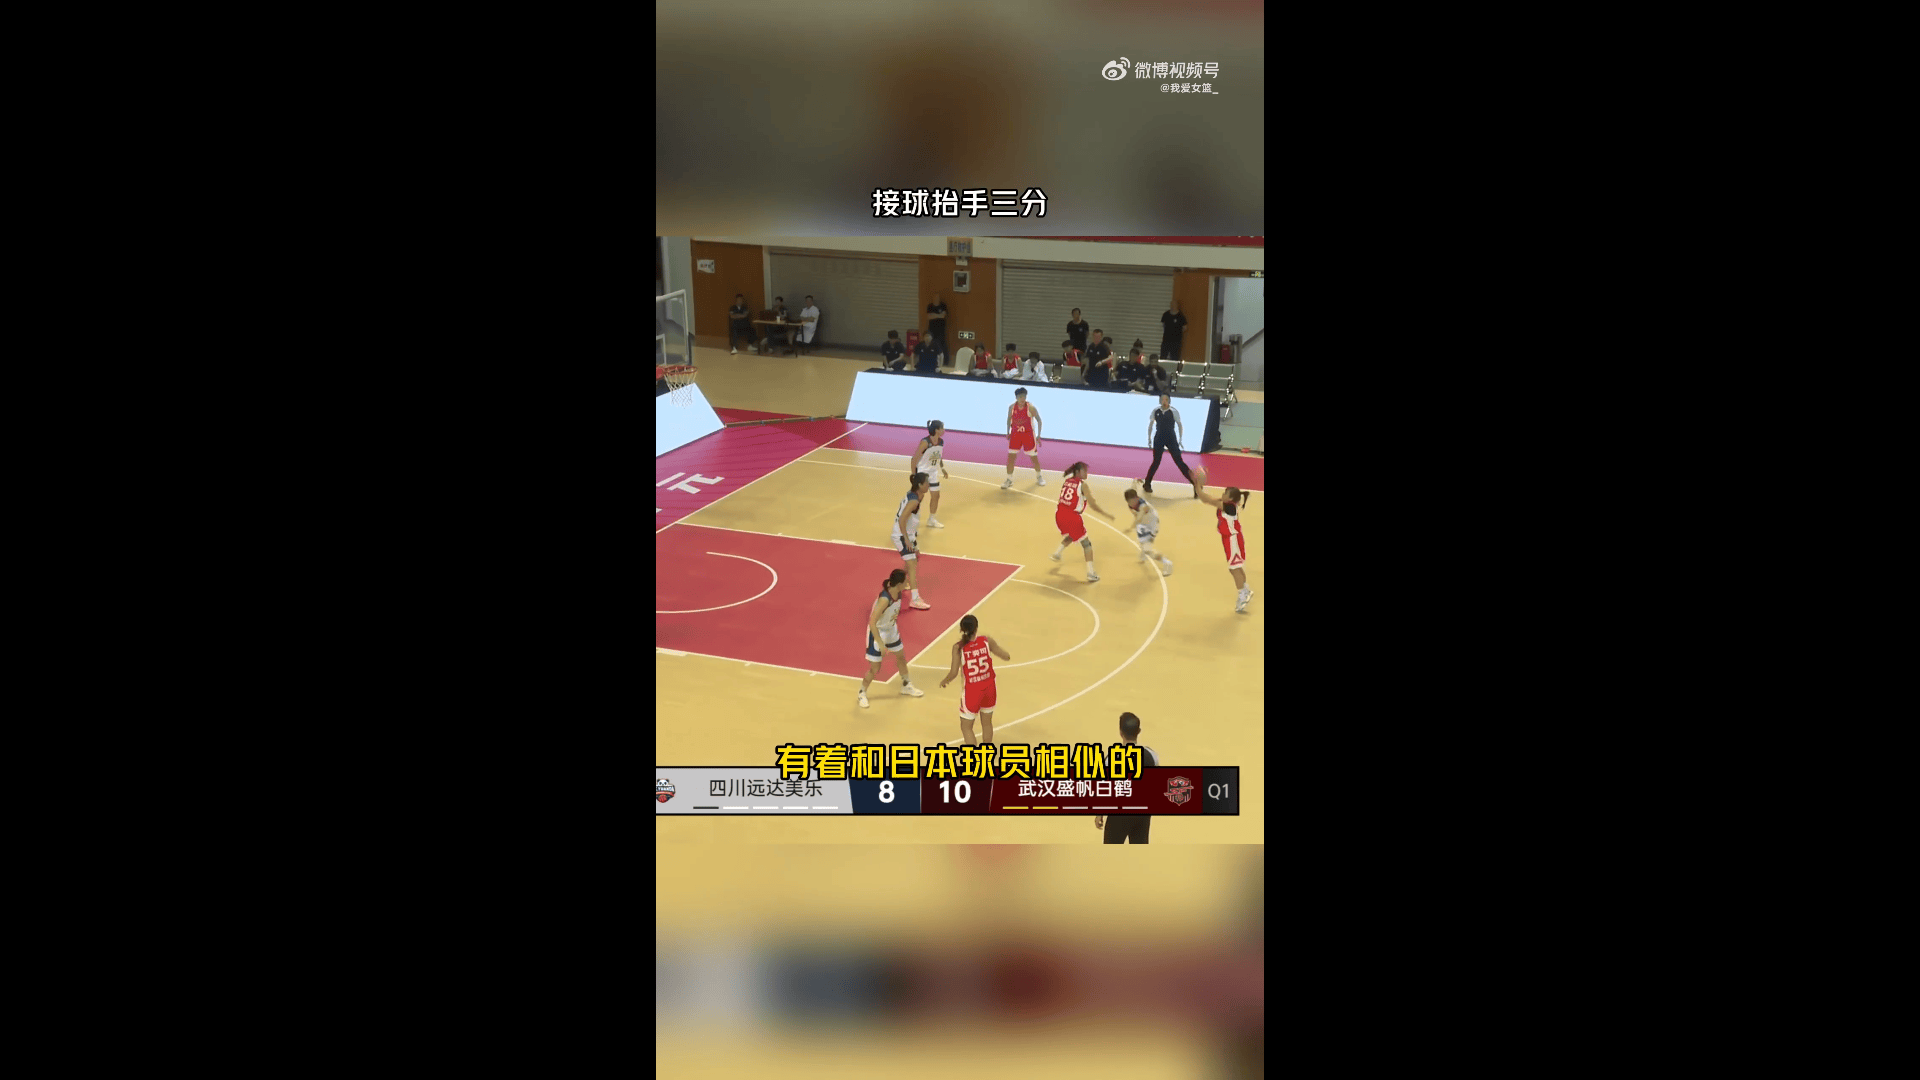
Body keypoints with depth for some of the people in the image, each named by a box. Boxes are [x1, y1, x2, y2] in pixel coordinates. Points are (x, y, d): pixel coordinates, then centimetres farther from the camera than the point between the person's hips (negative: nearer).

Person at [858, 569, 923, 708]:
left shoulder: (899, 593, -12)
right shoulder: (884, 599, -37)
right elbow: (872, 623, -36)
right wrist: (881, 644, -36)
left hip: (891, 630, 8)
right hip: (877, 633, -8)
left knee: (901, 657, 23)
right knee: (875, 668, 1)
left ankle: (906, 686, 45)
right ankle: (862, 693, 26)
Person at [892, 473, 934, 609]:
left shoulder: (911, 495, 4)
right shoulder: (914, 501, -24)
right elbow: (902, 520, -30)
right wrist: (907, 540, -26)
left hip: (908, 534, 10)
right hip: (902, 536, -10)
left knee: (916, 557, 29)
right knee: (912, 566, -15)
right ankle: (915, 600, -20)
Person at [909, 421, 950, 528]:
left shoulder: (941, 442, -3)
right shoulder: (925, 442, -26)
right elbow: (915, 458, -22)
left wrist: (942, 468, 19)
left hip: (932, 473, 7)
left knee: (936, 495, 13)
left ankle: (931, 519, 30)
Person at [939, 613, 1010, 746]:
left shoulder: (959, 647, -17)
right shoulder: (986, 641, -10)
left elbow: (954, 673, -16)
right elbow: (1006, 657, -2)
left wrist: (944, 681, 6)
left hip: (972, 690, -4)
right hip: (989, 688, 4)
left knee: (966, 726, 15)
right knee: (987, 723, 24)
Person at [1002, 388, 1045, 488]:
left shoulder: (1030, 408, -16)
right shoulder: (1012, 407, -6)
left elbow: (1039, 420, -5)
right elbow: (1009, 419, 12)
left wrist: (1038, 435, -8)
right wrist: (1008, 433, 8)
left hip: (1029, 435, -2)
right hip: (1015, 434, 2)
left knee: (1034, 457, 7)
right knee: (1011, 457, -4)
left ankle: (1039, 476, 31)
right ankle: (1009, 480, 6)